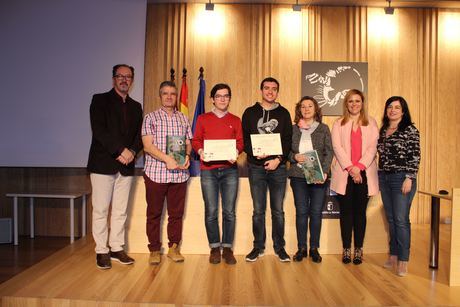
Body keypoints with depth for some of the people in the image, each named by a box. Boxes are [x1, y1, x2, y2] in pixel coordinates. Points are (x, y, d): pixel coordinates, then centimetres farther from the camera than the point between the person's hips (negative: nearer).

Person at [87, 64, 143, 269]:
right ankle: (101, 251, 12)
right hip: (103, 164, -4)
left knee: (121, 211, 8)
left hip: (126, 165, 4)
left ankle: (117, 249, 18)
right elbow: (99, 131, -11)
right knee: (101, 210, 1)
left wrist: (132, 152, -9)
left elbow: (139, 135, 11)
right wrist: (121, 150, -17)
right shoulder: (100, 100, 2)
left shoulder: (135, 107, 16)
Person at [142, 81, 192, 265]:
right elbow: (147, 146, -6)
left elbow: (188, 143, 15)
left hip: (179, 173, 3)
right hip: (156, 172, -2)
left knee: (176, 213, 8)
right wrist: (167, 158, -18)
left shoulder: (183, 119, 14)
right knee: (154, 213, 5)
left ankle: (174, 248, 21)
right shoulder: (151, 117, 3)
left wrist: (187, 156, -7)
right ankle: (154, 250, 18)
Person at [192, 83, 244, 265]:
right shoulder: (202, 119, 12)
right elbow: (195, 140, 8)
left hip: (229, 169, 1)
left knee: (229, 211, 0)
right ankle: (215, 248, 14)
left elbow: (240, 142, 8)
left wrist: (236, 151, -13)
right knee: (211, 211, 1)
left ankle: (227, 248, 12)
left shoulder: (236, 120, 14)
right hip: (208, 169, 0)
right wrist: (200, 151, -12)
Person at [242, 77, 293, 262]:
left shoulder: (284, 113, 8)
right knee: (258, 210, 6)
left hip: (278, 167, 0)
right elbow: (244, 138, 3)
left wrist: (278, 159, -11)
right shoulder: (250, 113, 7)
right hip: (256, 167, 0)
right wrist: (255, 153, -15)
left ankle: (279, 247, 19)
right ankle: (258, 247, 19)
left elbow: (288, 140, 3)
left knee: (278, 210, 7)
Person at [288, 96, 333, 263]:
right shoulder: (293, 129, 8)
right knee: (301, 212, 4)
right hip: (298, 176, 1)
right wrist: (294, 157, -12)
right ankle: (301, 248, 15)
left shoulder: (323, 128, 6)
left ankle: (314, 248, 16)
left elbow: (329, 152, 0)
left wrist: (324, 172, -12)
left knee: (316, 212, 4)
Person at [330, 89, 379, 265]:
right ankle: (346, 249, 12)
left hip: (364, 173, 0)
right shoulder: (338, 124, 11)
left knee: (360, 211, 4)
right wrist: (350, 168, -13)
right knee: (346, 212, 3)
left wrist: (359, 167, -13)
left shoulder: (371, 123, 12)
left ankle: (358, 249, 14)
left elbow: (372, 147, 0)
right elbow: (337, 147, -2)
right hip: (344, 174, 0)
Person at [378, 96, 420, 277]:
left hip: (401, 178, -6)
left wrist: (409, 178, -15)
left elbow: (415, 156, -9)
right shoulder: (383, 130, 13)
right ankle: (393, 256, 21)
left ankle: (403, 260, 6)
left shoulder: (410, 130, -3)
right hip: (384, 178, 6)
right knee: (391, 219, 11)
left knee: (401, 220, -4)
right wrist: (378, 178, 13)